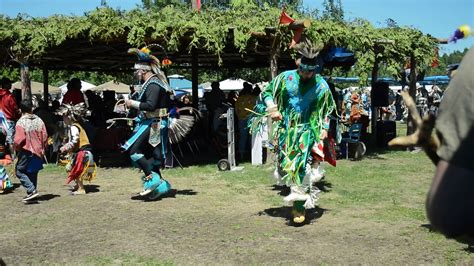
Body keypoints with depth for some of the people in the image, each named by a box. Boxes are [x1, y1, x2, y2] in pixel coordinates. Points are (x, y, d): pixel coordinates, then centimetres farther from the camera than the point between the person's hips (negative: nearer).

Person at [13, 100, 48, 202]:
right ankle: (31, 193, 19)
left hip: (26, 152, -5)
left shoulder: (21, 123, -13)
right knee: (33, 173, 15)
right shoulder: (39, 120, 2)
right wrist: (43, 149, 16)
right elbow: (45, 137, 3)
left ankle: (32, 190, -9)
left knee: (19, 171, 5)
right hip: (38, 152, 6)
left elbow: (18, 140, -18)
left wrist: (16, 149, 2)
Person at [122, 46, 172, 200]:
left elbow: (150, 105, -27)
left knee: (133, 150, -14)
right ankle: (159, 184, 16)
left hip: (153, 124, -10)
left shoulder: (153, 84, -16)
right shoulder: (152, 83, 16)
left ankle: (152, 178, -12)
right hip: (152, 124, 10)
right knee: (150, 155, 12)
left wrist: (133, 103, -16)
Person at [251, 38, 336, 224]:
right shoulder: (286, 78, -3)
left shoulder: (321, 85, 0)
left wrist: (325, 128, 3)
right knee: (285, 164, 4)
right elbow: (267, 93, 7)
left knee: (302, 163, -16)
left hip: (308, 129, -2)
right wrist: (272, 108, -9)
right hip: (287, 128, 2)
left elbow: (327, 110, 12)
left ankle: (300, 206, -11)